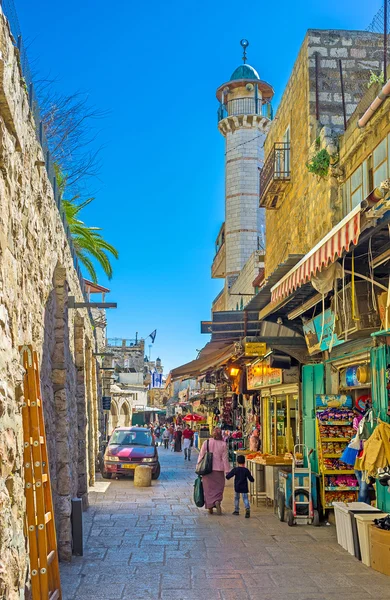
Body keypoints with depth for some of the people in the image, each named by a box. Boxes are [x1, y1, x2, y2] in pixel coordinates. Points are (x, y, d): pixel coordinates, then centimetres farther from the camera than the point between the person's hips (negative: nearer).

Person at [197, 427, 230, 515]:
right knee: (218, 487, 10)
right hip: (219, 469, -1)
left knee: (208, 488, 9)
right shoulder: (223, 444, -5)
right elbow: (225, 458, -3)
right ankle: (217, 501, -14)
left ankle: (210, 506, 7)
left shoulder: (206, 442, -3)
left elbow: (201, 456, 1)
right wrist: (227, 470, 2)